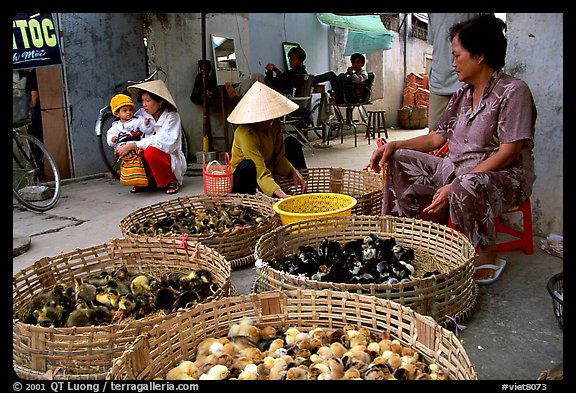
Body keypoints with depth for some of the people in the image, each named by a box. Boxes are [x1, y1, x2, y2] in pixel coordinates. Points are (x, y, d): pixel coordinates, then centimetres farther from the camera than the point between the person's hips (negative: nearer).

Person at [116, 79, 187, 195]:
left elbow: (163, 141, -27)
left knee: (151, 151, -32)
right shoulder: (142, 114, 0)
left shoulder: (171, 116, -13)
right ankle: (148, 181, 4)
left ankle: (172, 182, -10)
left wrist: (134, 145, -35)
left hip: (172, 160, -5)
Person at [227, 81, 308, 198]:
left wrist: (294, 172, -19)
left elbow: (279, 157, 0)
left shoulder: (275, 125, -9)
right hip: (244, 177, -8)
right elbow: (261, 172, -40)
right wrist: (282, 195, -51)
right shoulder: (245, 133, -31)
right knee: (248, 165, -38)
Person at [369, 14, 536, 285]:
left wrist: (455, 186, -28)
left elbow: (508, 153, -20)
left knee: (466, 187, -41)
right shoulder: (462, 95, 12)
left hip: (504, 175, -7)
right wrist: (394, 145, -3)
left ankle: (490, 257, -15)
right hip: (456, 169, 8)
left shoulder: (513, 90, -12)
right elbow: (437, 138, 12)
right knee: (399, 160, -4)